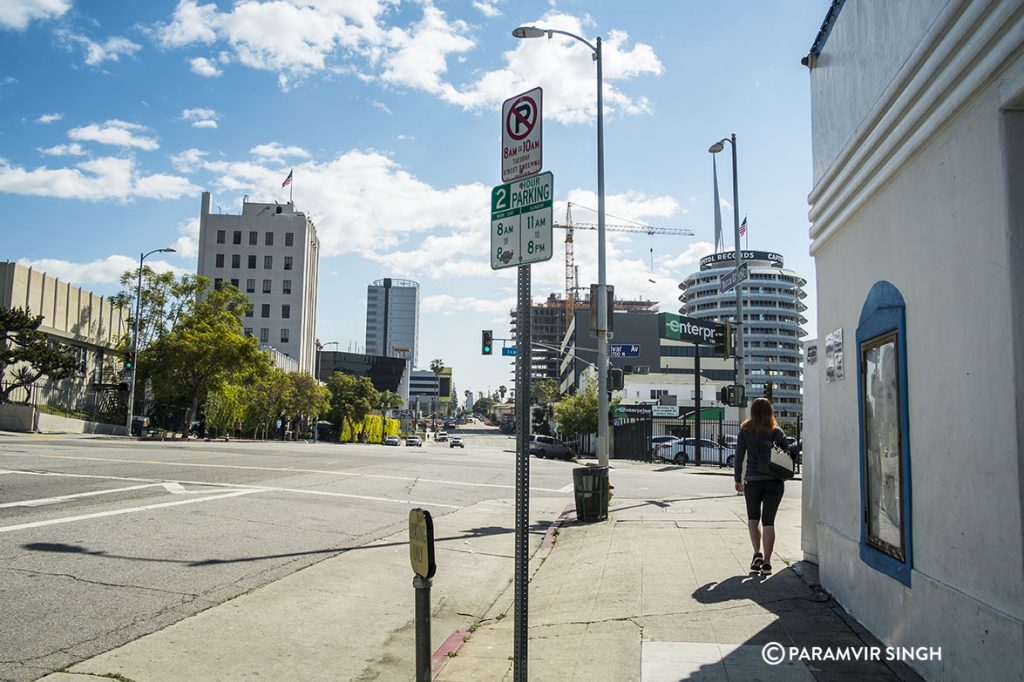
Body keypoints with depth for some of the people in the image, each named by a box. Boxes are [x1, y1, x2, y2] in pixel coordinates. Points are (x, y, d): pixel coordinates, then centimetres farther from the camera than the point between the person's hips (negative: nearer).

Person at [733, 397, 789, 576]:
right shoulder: (777, 431, 0)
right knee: (768, 521, 7)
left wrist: (738, 479, 7)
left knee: (753, 517, 18)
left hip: (753, 480, 0)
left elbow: (739, 456, -1)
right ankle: (766, 563, 4)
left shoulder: (745, 431, -1)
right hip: (774, 481, 0)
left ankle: (757, 553, 1)